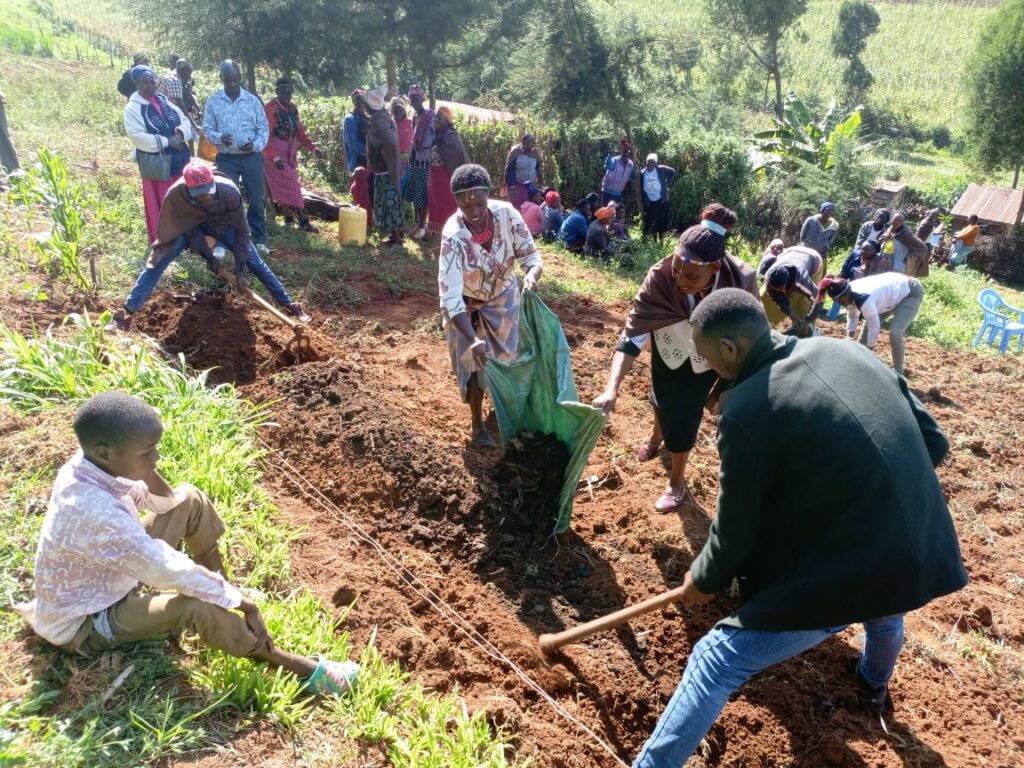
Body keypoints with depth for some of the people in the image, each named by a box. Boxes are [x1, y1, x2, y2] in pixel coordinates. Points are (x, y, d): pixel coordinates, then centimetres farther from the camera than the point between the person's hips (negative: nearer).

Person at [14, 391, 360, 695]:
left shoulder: (91, 465, -14)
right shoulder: (94, 512, -40)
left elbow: (165, 502, 0)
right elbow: (169, 571, -36)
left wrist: (147, 470, -20)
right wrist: (243, 603, -28)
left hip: (110, 577, 9)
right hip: (84, 624, -9)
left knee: (191, 501, -1)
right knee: (198, 606, -33)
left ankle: (222, 588, 13)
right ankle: (301, 669, -19)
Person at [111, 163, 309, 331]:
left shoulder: (229, 191, -37)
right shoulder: (176, 194, -36)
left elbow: (242, 229, -25)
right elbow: (188, 228, -19)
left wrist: (240, 264, -25)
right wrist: (208, 255, -18)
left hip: (223, 224, 0)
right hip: (189, 226, 0)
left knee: (255, 262, -6)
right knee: (158, 260, -14)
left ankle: (289, 305, 3)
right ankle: (127, 312, -12)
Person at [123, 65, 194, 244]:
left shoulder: (164, 101, 10)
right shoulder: (133, 108, -9)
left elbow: (185, 121, 9)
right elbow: (137, 137, -19)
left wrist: (180, 134, -13)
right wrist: (167, 142, -20)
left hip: (180, 160, 6)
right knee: (161, 206, 3)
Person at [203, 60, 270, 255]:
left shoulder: (252, 100, 2)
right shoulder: (213, 102, 1)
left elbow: (264, 127, 4)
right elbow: (207, 129, 2)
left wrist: (256, 144, -14)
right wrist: (220, 138, -20)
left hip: (252, 157, 1)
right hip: (227, 159, 0)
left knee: (256, 200, 6)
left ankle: (259, 240, 17)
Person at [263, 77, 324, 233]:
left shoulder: (292, 108, 7)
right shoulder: (269, 109, -16)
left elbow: (300, 131, 12)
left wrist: (313, 147, -3)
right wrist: (274, 157, -30)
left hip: (290, 155, 7)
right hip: (275, 156, -7)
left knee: (285, 187, 13)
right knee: (291, 186, -10)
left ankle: (289, 216, 23)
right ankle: (303, 220, -8)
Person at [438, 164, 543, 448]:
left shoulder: (506, 214, -28)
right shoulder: (453, 235, -37)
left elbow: (531, 255, -19)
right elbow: (450, 298, -41)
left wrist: (532, 274, -44)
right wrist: (473, 340, -53)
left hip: (503, 297, 3)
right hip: (466, 305, -3)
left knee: (505, 356, 18)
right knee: (473, 362, 2)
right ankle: (478, 424, 24)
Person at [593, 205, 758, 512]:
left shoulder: (741, 281, -36)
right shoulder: (661, 277, -38)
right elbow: (633, 335, -38)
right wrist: (612, 388, -49)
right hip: (670, 349, 1)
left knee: (684, 414, 1)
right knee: (662, 399, 22)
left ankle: (677, 481, 28)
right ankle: (657, 437, 59)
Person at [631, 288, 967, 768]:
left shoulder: (747, 409, -18)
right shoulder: (849, 352, 3)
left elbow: (735, 530, -9)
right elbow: (933, 443, 10)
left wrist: (703, 580, 10)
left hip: (842, 575, -8)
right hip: (924, 555, 9)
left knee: (713, 665, 2)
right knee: (884, 613, 42)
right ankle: (874, 687, 73)